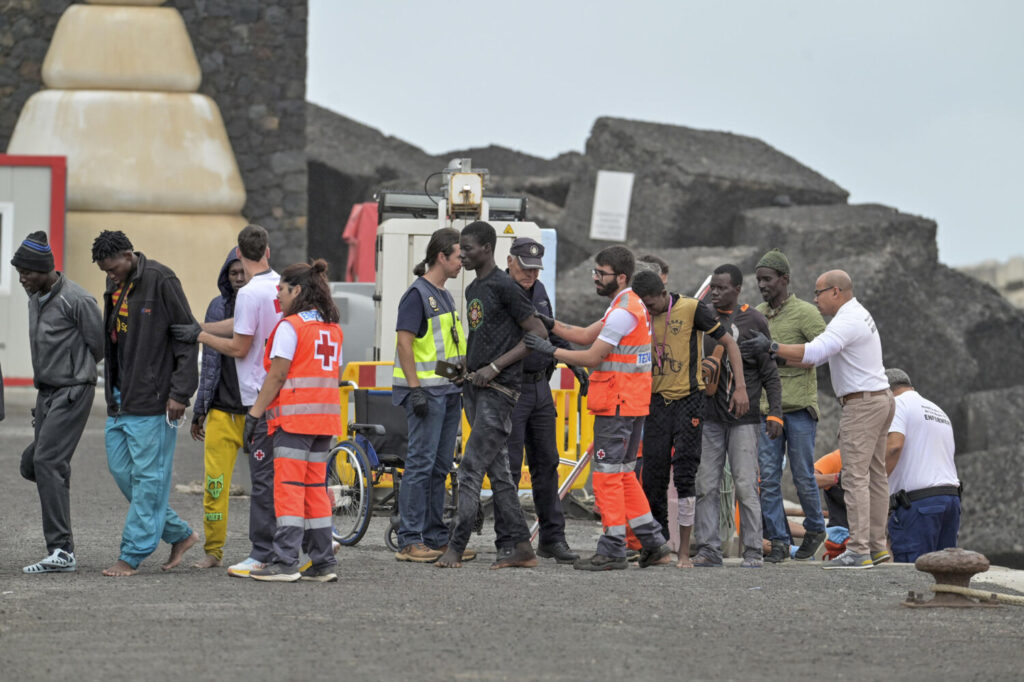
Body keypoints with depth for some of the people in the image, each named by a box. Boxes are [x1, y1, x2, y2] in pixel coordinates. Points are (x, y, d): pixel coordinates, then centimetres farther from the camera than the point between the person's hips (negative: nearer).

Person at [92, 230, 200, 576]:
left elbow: (187, 337, -12)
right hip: (120, 401, 9)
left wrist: (180, 393, -15)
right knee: (121, 471, 11)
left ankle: (132, 556, -1)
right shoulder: (115, 284, 12)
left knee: (148, 477, -4)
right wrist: (112, 390, 15)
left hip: (152, 403, -9)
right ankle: (179, 534, 21)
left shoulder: (160, 280, -12)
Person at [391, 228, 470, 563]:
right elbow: (404, 342, -15)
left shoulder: (445, 296, 18)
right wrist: (415, 389, -20)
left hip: (449, 391, 9)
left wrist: (461, 386, 22)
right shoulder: (417, 294, -10)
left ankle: (436, 538, 14)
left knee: (441, 466, 10)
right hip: (426, 391, -9)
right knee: (421, 463, -10)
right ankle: (410, 541, -10)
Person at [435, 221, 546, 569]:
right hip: (475, 387, 9)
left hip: (499, 388, -9)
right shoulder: (473, 290, 17)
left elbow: (538, 333, -13)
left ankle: (455, 548, -13)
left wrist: (495, 367, -16)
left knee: (471, 468, -12)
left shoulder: (504, 287, -11)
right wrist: (461, 366, 12)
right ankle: (522, 548, 10)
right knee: (498, 471, 7)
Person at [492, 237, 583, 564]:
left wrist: (574, 364, 17)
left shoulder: (539, 291, 13)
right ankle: (507, 542, 0)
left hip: (540, 388, 7)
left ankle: (552, 538, 14)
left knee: (546, 464, 9)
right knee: (509, 466, -5)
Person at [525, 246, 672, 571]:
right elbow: (585, 336, 16)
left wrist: (550, 350, -9)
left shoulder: (623, 312, -16)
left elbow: (592, 357, -15)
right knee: (623, 474, 15)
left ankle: (612, 550, -4)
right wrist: (548, 322, 9)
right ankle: (653, 544, 16)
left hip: (617, 405, -10)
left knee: (606, 474, -6)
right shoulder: (630, 306, 17)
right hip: (632, 404, 10)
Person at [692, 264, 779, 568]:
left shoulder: (754, 321, 2)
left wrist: (775, 413, -6)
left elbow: (769, 373, 2)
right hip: (708, 418, 4)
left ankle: (752, 551, -2)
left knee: (746, 487, -6)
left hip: (743, 419, -3)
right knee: (706, 486, 0)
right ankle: (708, 549, 4)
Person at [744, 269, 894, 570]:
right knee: (875, 475, 11)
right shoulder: (858, 315, 18)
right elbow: (819, 355, 17)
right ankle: (876, 545, 14)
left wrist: (772, 347, -26)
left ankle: (859, 551, -16)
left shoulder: (848, 321, -16)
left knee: (855, 476, -12)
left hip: (863, 404, -11)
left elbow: (814, 353, -28)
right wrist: (777, 355, 9)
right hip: (879, 399, 11)